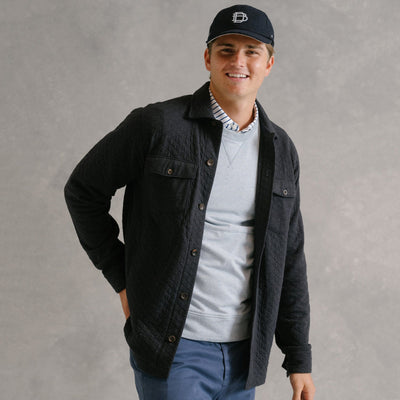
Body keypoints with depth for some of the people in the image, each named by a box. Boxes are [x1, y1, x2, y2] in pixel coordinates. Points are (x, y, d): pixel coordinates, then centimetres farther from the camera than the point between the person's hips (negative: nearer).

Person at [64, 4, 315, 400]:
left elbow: (289, 260, 10)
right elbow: (83, 190, 3)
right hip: (174, 351, -5)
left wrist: (299, 359, 10)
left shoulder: (280, 150, 7)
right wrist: (122, 277, 0)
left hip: (244, 353, 5)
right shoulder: (158, 126, -8)